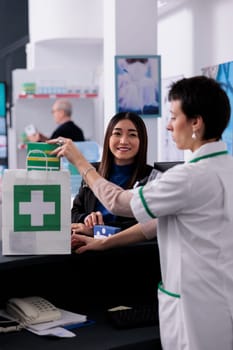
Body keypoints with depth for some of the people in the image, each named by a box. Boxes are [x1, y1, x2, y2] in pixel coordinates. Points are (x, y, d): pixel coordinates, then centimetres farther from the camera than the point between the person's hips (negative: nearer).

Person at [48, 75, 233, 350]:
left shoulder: (191, 177, -23)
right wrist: (104, 243, 14)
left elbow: (118, 202, -10)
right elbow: (162, 217, 10)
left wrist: (79, 161, 4)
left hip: (201, 308, -8)